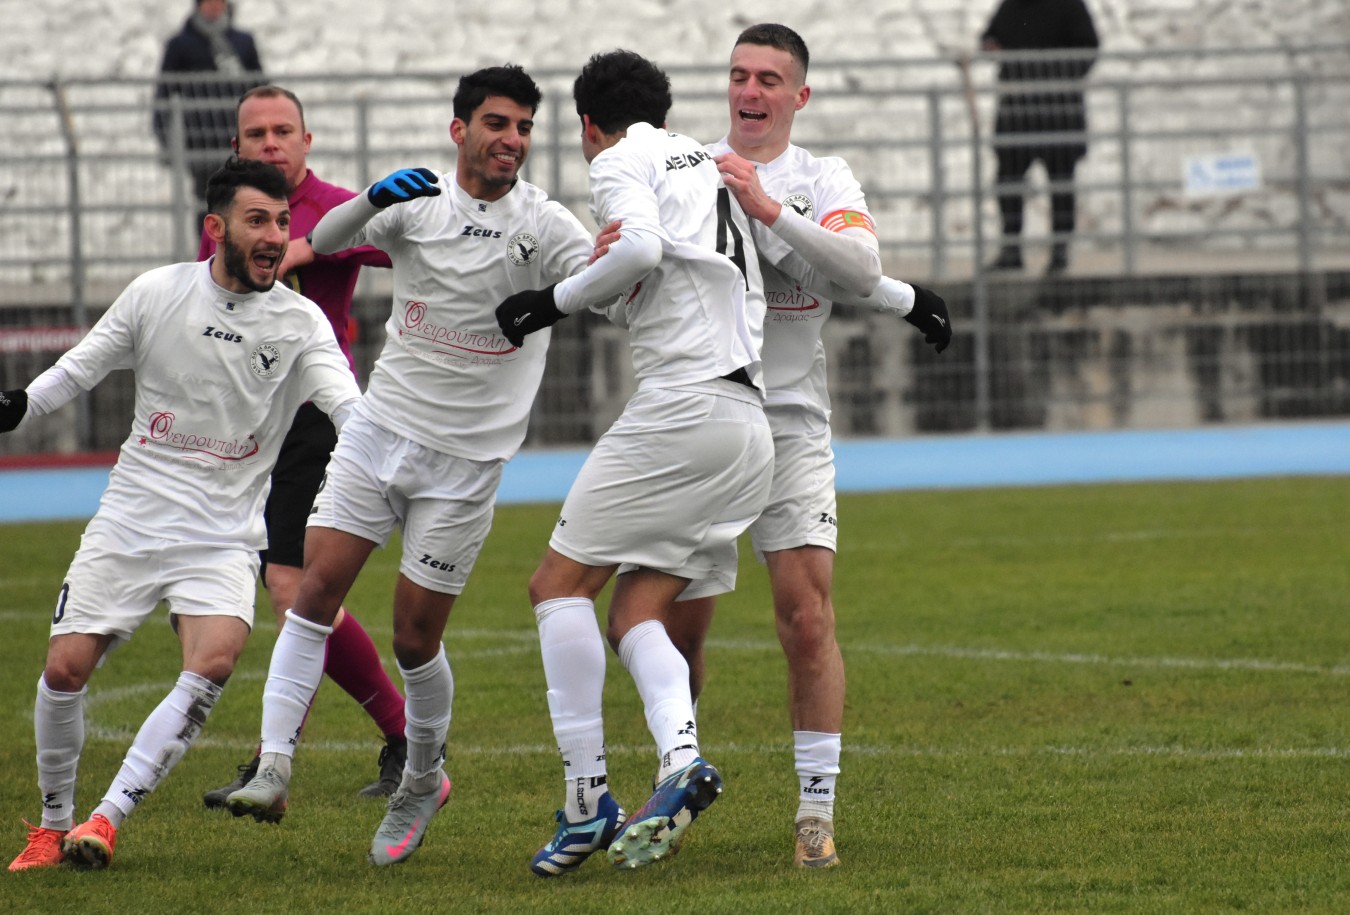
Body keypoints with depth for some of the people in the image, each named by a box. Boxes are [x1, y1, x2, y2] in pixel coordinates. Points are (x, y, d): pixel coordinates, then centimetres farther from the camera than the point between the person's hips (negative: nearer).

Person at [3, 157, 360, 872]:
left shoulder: (301, 323, -3)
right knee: (65, 669, -7)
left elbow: (350, 410, -16)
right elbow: (80, 368, 12)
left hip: (224, 538, -1)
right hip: (129, 521, 1)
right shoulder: (157, 294, 0)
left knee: (212, 665, -24)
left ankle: (107, 819, -17)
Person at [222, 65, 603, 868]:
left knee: (415, 636, 0)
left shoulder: (542, 224, -5)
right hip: (379, 430, 3)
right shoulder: (417, 203, 2)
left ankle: (423, 781, 23)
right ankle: (274, 767, -9)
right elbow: (324, 241, -7)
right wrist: (374, 199, -27)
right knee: (317, 588, -10)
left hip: (465, 460, -3)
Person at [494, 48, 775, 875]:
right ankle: (681, 758, -17)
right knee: (635, 613, 9)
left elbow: (640, 248, -16)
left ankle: (588, 799, -11)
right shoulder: (712, 164, 25)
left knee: (561, 582, -2)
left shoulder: (621, 161, 1)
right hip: (753, 427, 8)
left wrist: (555, 302, -6)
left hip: (683, 401, -8)